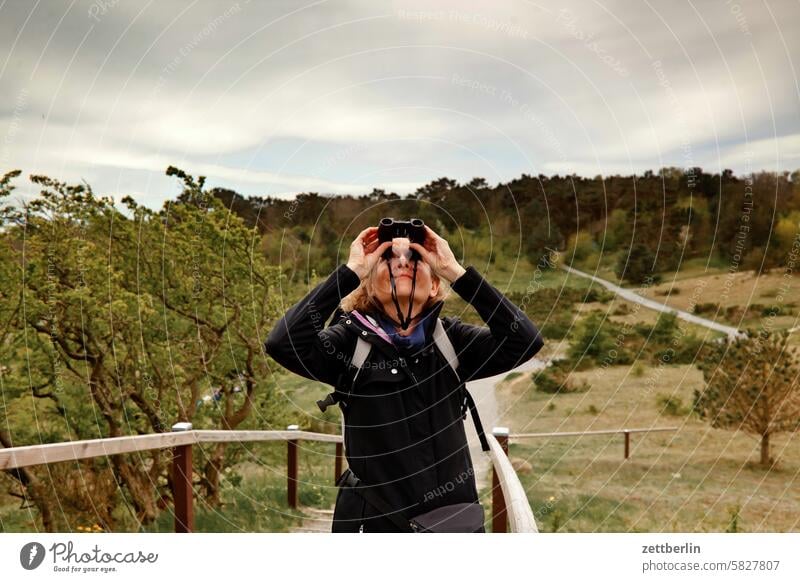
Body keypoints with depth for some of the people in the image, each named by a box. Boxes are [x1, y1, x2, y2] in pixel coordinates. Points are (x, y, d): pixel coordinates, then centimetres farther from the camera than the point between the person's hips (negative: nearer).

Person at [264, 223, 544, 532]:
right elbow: (282, 344, -23)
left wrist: (456, 272, -15)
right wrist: (350, 272, -19)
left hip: (452, 518, 2)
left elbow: (525, 341, -14)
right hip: (373, 521, -2)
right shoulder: (350, 340, -5)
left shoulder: (452, 339, 1)